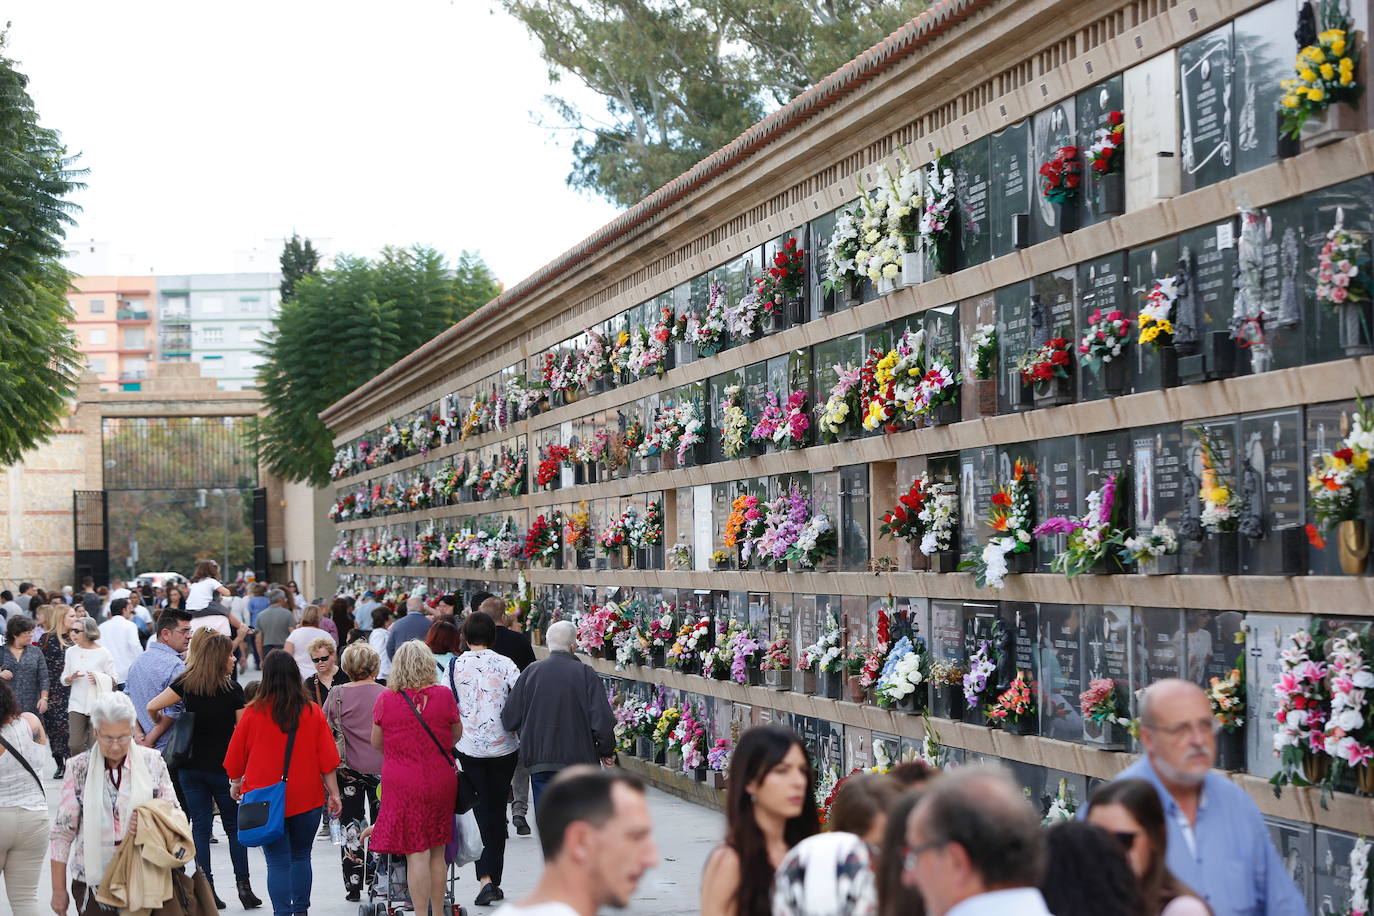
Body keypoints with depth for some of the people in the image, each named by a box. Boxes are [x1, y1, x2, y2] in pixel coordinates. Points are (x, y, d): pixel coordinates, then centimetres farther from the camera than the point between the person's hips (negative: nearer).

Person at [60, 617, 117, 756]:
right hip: (77, 704, 3)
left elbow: (113, 680, -1)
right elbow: (64, 679, 14)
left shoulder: (103, 653, -4)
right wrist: (71, 678, -9)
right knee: (75, 745, -5)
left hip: (97, 705, -3)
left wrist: (99, 678, -19)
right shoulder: (71, 652, 8)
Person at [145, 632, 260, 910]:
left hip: (190, 766, 2)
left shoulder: (186, 683, -3)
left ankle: (206, 888, 5)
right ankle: (243, 886, 8)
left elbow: (152, 707, -10)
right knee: (234, 826, 11)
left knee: (200, 826, 7)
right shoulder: (233, 689, -9)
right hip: (224, 767, -2)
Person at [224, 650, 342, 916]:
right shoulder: (312, 712, -3)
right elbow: (327, 757, -2)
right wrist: (334, 793, 5)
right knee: (301, 857, 17)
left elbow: (236, 755, 3)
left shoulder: (253, 713, -7)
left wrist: (235, 784, 21)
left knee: (278, 862, 1)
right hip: (306, 798, 2)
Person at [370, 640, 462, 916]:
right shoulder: (444, 695, -4)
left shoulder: (386, 699, -6)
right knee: (437, 852, 13)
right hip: (441, 781, 2)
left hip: (402, 783, -2)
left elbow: (376, 743, 6)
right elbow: (457, 734, 11)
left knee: (416, 853, -1)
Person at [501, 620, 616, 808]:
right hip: (579, 759, -2)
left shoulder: (531, 672, -2)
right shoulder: (585, 674, -10)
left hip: (539, 760, 2)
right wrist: (607, 751, 5)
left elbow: (509, 721, 2)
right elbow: (602, 721, -13)